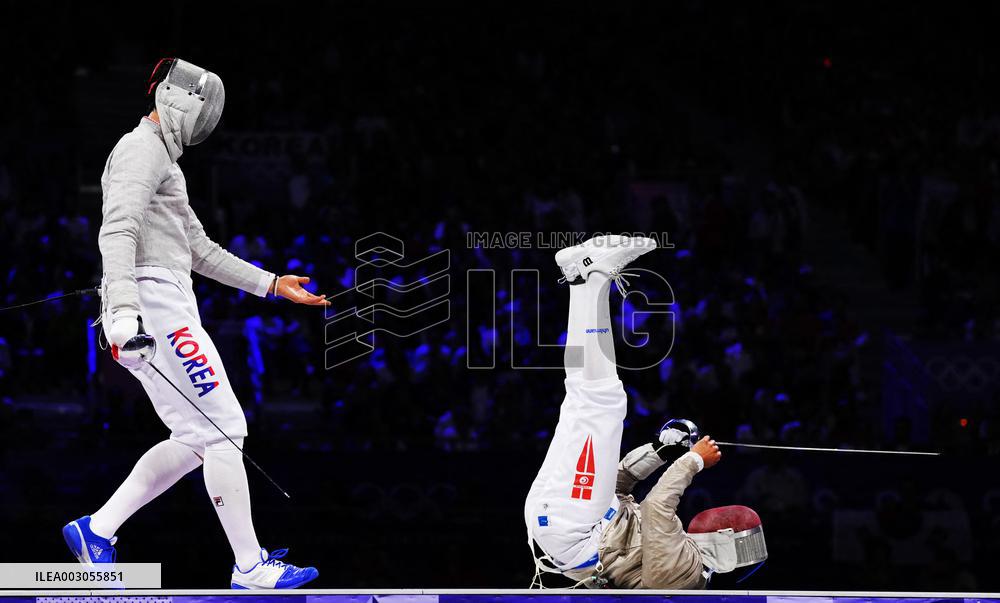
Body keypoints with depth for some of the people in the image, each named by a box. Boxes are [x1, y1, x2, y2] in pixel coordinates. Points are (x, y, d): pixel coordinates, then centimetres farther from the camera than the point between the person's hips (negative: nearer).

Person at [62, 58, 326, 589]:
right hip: (151, 307, -10)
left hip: (167, 305, 10)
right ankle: (250, 567, -5)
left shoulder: (162, 159, 24)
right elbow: (117, 232, -24)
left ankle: (97, 530, 13)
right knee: (222, 431, -8)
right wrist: (122, 312, -37)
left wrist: (274, 285, 26)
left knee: (196, 440, 11)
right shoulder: (141, 149, -9)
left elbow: (200, 250, 29)